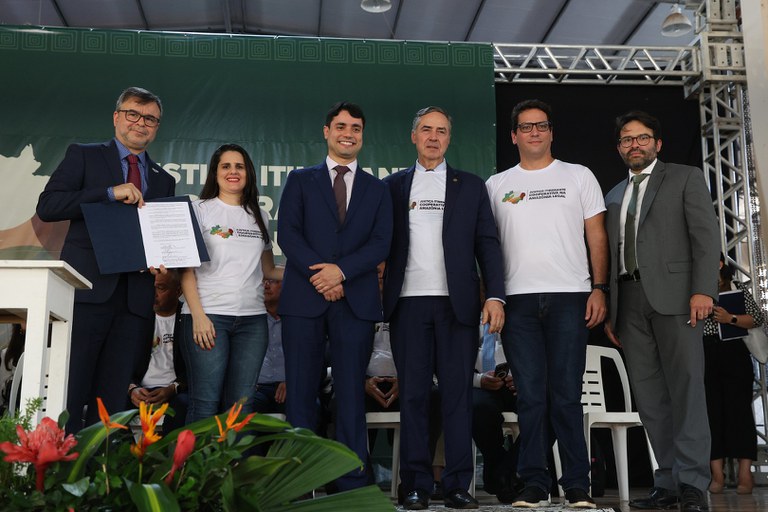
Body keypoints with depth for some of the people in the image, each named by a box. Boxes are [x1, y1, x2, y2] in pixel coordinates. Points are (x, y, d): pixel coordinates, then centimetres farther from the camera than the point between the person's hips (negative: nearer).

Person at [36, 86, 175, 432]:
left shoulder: (164, 180, 21)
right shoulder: (83, 156, 11)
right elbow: (47, 206, -3)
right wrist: (111, 192, -12)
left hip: (135, 298, 3)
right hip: (89, 289, -3)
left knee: (111, 399, 4)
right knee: (69, 394, -5)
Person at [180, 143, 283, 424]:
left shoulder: (259, 216, 17)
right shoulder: (200, 210, 6)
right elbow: (186, 267, 0)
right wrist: (197, 315, -12)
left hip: (252, 317, 4)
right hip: (208, 315, -3)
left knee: (241, 403, 2)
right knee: (206, 403, -6)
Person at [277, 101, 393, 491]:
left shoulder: (377, 189, 16)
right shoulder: (300, 180, 13)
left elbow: (381, 243, 3)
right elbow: (288, 233, 1)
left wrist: (341, 270, -13)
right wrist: (320, 275, -12)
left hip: (355, 301, 1)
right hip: (304, 298, 0)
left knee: (351, 394, 1)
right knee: (301, 392, 1)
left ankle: (353, 483, 6)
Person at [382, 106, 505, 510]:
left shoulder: (471, 186, 13)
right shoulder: (393, 186, 12)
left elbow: (487, 243, 7)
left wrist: (495, 295, -5)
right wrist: (377, 297, -4)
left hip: (457, 303, 0)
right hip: (409, 302, 0)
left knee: (458, 393, 1)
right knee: (413, 394, 2)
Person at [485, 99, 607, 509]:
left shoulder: (579, 176, 12)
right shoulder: (496, 185, 15)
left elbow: (597, 236, 8)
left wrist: (599, 288, -3)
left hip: (569, 297, -1)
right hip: (518, 300, 1)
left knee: (567, 395, -1)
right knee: (530, 396, 3)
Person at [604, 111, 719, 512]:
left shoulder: (686, 178, 9)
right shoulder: (614, 196, 23)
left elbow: (705, 235, -2)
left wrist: (703, 290, -14)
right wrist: (610, 311, 11)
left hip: (672, 294, -5)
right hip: (629, 300, 5)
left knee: (685, 388, -8)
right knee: (649, 397, 3)